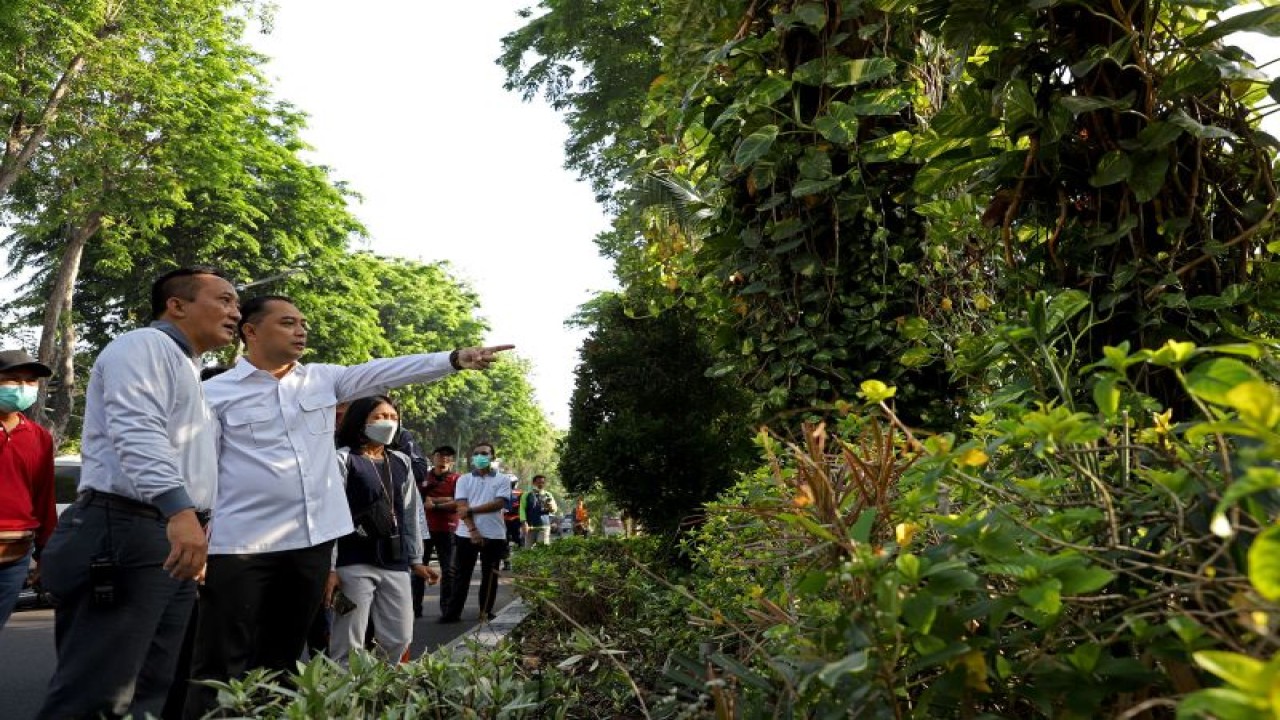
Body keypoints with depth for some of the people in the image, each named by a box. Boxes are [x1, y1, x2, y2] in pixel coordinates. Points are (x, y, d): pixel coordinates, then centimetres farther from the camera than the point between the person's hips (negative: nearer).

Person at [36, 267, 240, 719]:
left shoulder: (188, 371, 25)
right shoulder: (145, 345, -4)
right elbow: (137, 431, -22)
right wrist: (179, 508, -35)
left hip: (174, 539, 10)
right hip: (128, 533, -9)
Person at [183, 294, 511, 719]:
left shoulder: (323, 379, 10)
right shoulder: (215, 394, -2)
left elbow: (385, 372, 2)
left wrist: (455, 359, -8)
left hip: (312, 540, 5)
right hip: (242, 544, -4)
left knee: (282, 659, 16)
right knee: (221, 667, 3)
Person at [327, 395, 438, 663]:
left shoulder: (401, 463, 13)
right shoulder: (344, 460, -4)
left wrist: (416, 560, 15)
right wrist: (330, 568, -13)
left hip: (395, 563, 5)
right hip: (355, 563, -5)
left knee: (399, 639, 8)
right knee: (349, 644, 0)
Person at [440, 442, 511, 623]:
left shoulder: (502, 480, 2)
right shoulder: (464, 480, 7)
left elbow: (499, 503, -12)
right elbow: (461, 507, -3)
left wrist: (472, 509, -16)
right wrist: (473, 530, -16)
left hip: (494, 535, -1)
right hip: (467, 534, 1)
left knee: (489, 577, 7)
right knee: (461, 575, 5)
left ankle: (486, 612, 17)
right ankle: (453, 612, 10)